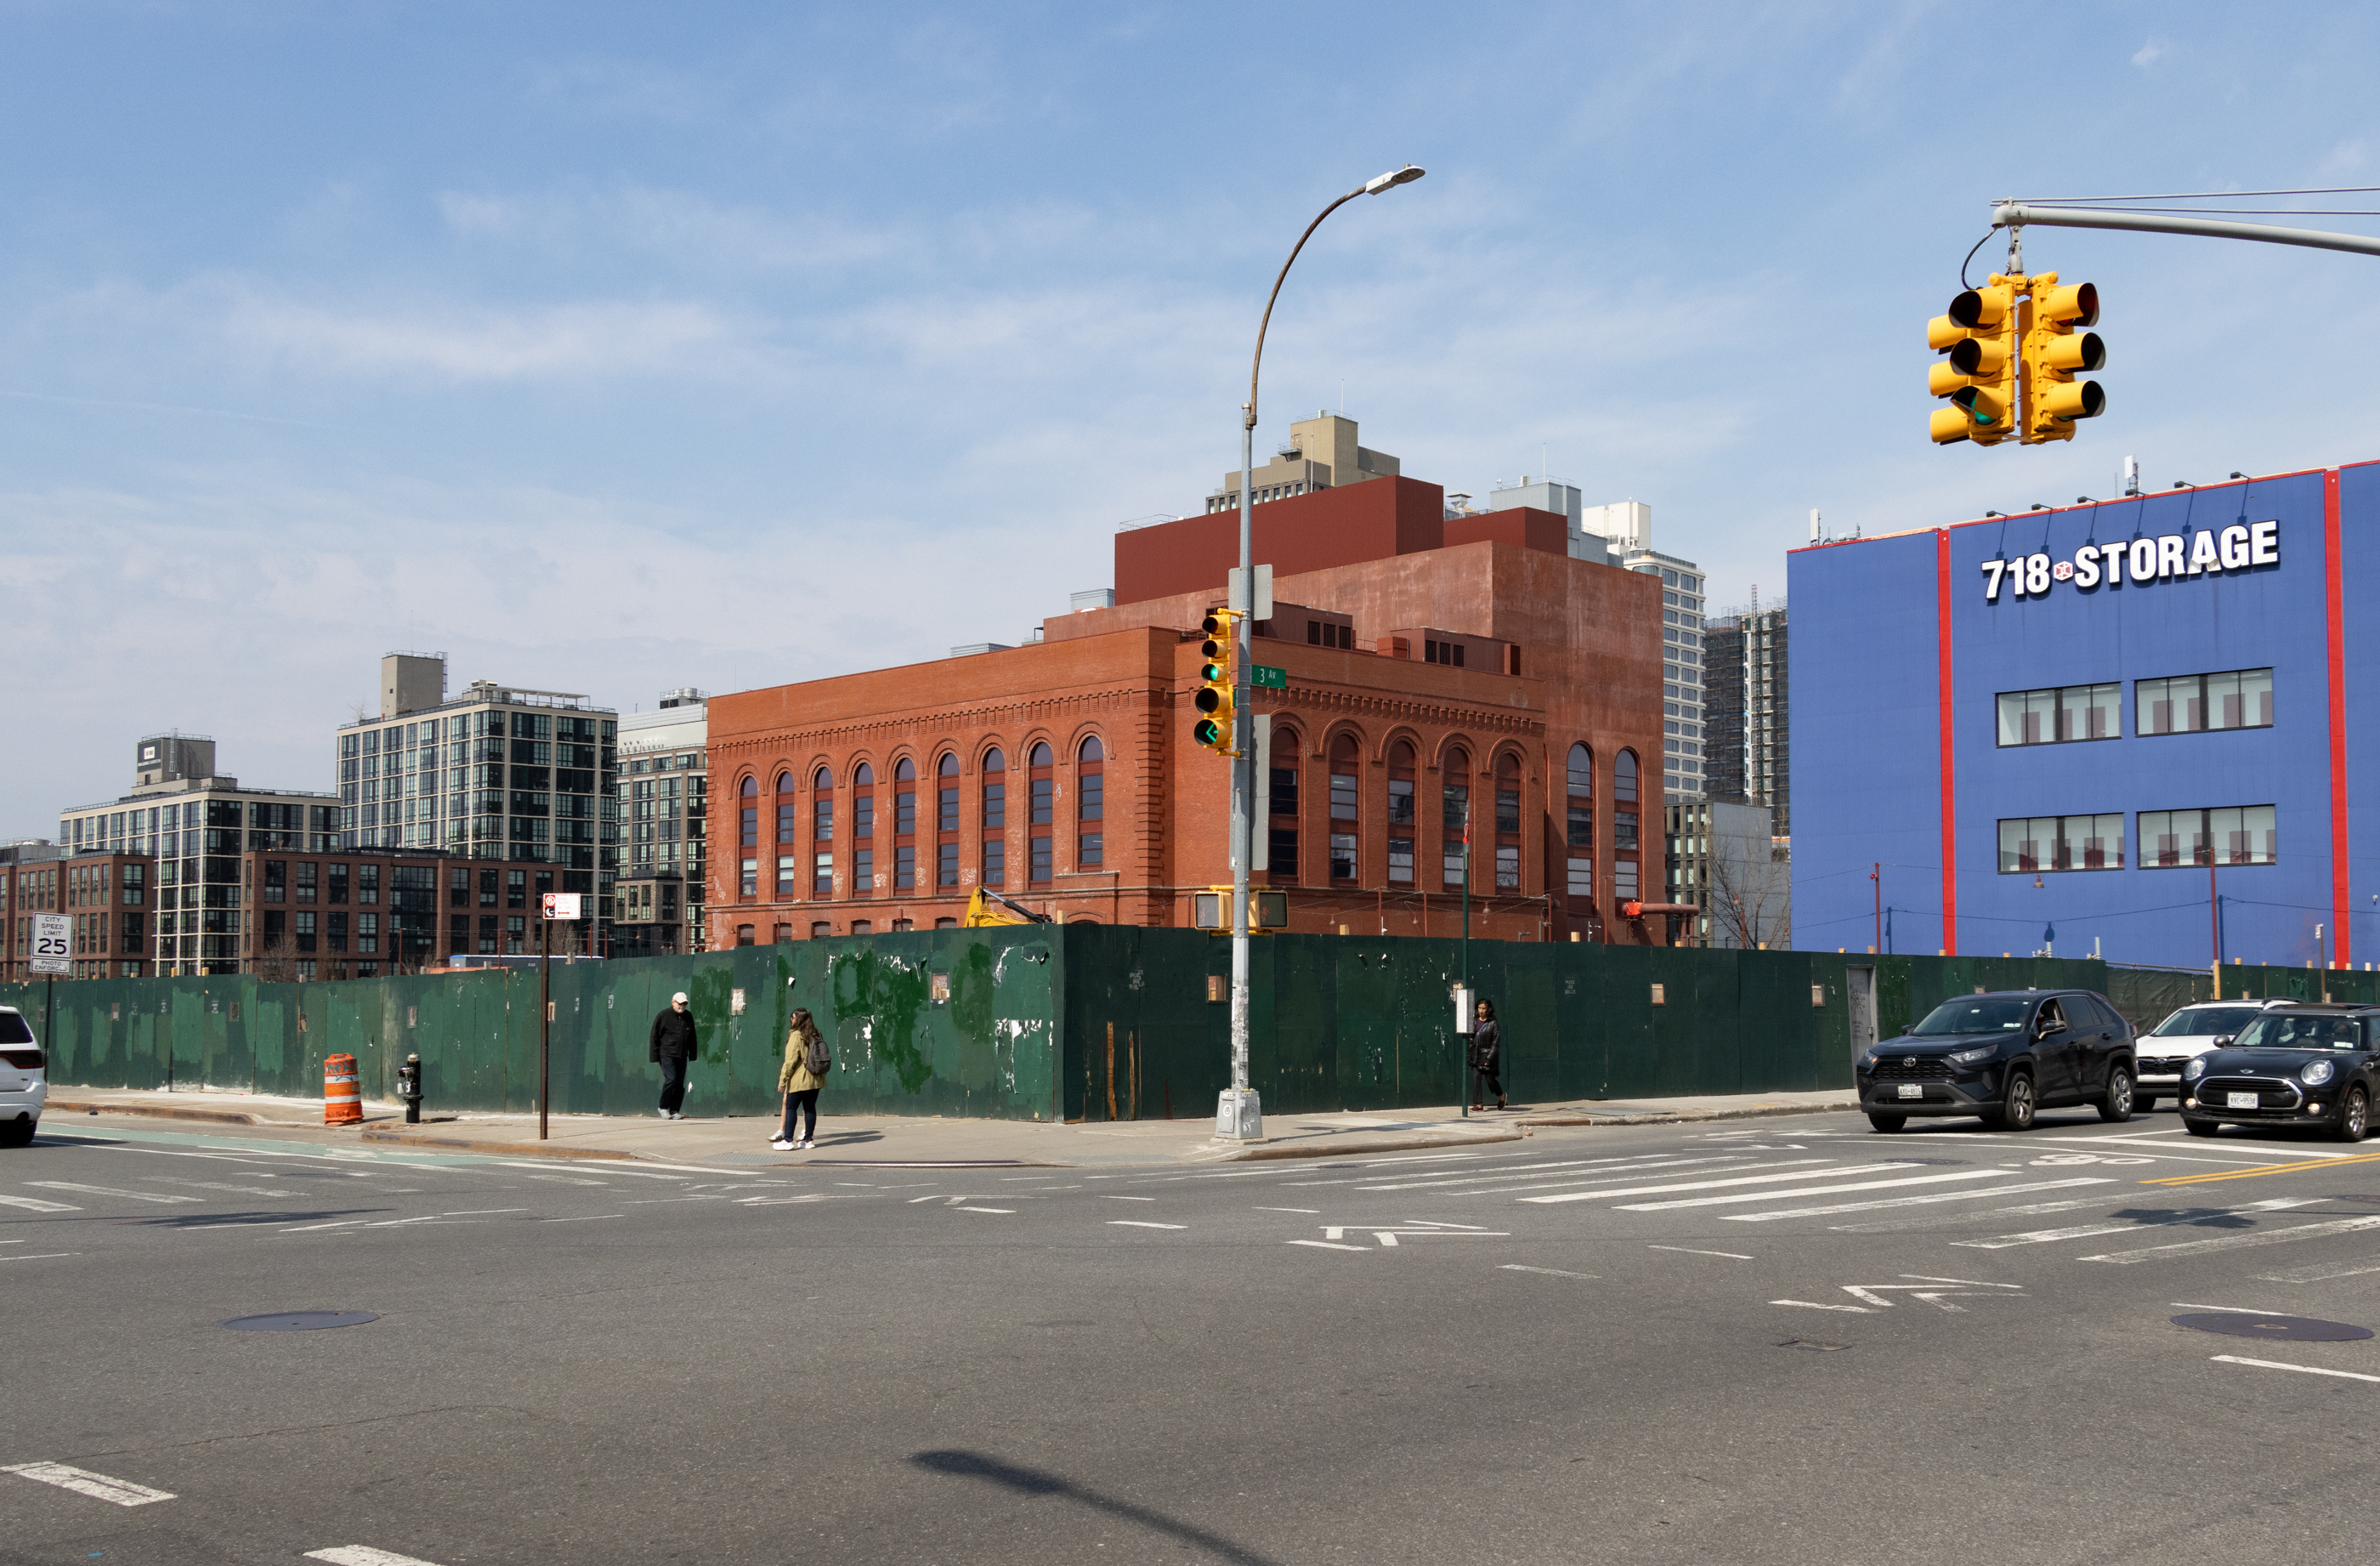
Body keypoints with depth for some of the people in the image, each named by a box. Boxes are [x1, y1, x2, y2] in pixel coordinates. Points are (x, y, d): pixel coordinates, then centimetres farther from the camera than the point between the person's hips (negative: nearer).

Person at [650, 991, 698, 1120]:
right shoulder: (663, 1016, -2)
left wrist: (693, 1055, 16)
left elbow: (692, 1037, 20)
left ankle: (674, 1111, 8)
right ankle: (663, 1107, -1)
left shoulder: (688, 1016, 12)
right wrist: (655, 1056, -4)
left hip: (682, 1056, 5)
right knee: (671, 1079, -18)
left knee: (680, 1084, 1)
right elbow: (654, 1037, -1)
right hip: (667, 1055, -5)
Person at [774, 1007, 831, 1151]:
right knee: (810, 1108, 9)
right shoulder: (816, 1035, 10)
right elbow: (822, 1055, 16)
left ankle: (788, 1140, -2)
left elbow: (791, 1060, -14)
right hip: (816, 1079, 7)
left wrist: (783, 1079, -10)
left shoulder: (796, 1036, -12)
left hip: (799, 1080, -7)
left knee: (790, 1107, 0)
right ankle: (807, 1139, 10)